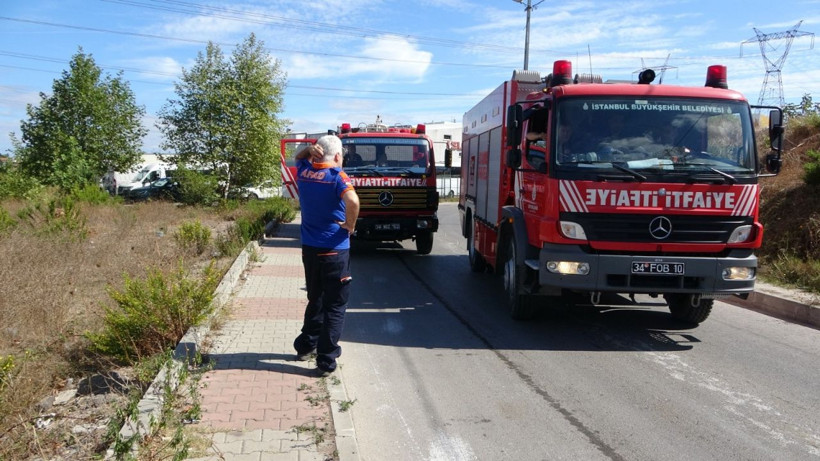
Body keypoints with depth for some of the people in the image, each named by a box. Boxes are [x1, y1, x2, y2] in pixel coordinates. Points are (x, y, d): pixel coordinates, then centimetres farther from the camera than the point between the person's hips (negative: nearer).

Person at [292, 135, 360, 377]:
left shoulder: (303, 171, 3)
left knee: (315, 300, 24)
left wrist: (309, 150, 5)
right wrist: (350, 225, -17)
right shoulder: (337, 176, -15)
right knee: (335, 306, 4)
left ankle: (305, 346, 35)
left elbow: (298, 157, 27)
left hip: (309, 248, 6)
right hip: (334, 250, -6)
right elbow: (352, 200, -34)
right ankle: (326, 361, 5)